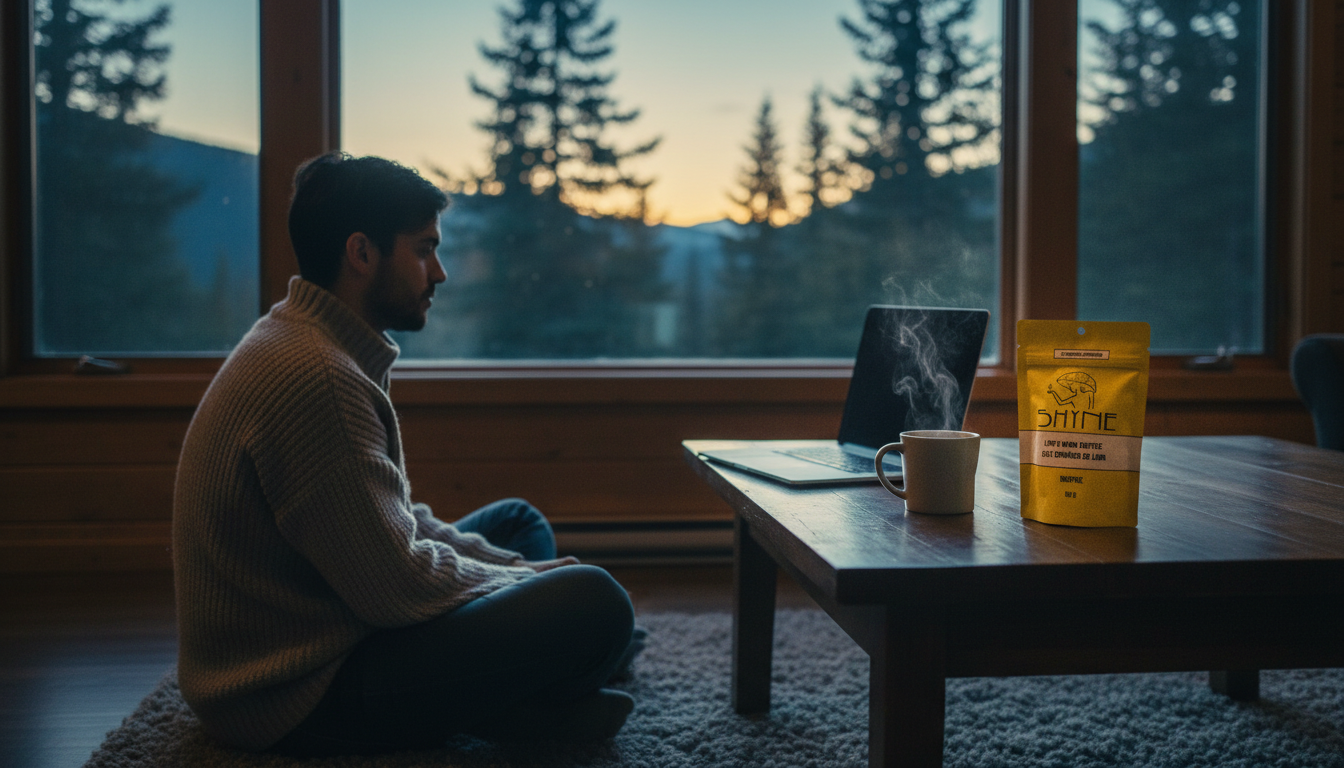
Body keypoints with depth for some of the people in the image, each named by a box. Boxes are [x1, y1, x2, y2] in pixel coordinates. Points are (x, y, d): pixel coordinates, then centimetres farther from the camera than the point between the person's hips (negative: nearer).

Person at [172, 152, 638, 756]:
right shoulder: (316, 377, -25)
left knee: (519, 521, 23)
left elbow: (396, 521, 15)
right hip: (292, 701, -11)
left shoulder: (301, 342, 10)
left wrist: (511, 567, 6)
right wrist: (519, 580, -6)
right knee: (594, 604, -24)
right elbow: (397, 587, -23)